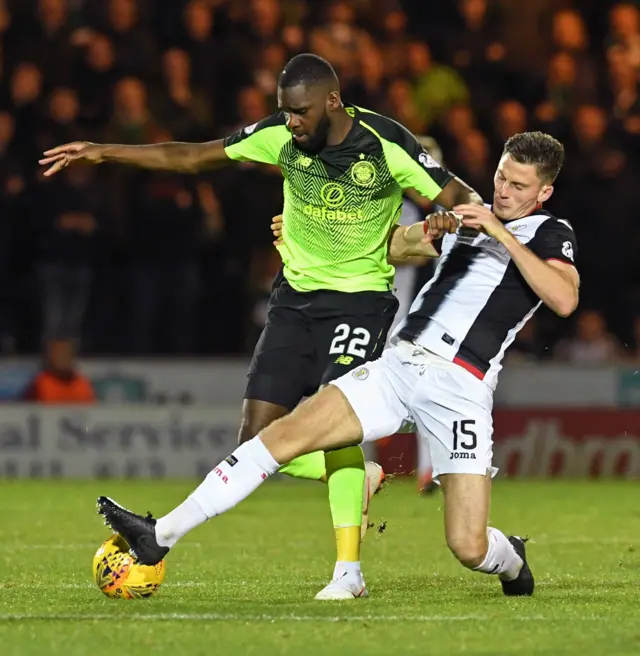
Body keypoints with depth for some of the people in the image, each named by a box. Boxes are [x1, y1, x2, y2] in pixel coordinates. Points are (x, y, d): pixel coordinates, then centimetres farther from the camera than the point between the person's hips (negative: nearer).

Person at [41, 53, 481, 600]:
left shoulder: (387, 145, -16)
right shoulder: (281, 136, -5)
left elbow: (460, 197, -11)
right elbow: (194, 158, 3)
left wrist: (458, 215, -36)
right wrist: (104, 153, -1)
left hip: (361, 300, -5)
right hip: (295, 296, 5)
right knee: (258, 441, -3)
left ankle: (349, 571, -18)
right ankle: (359, 480, 22)